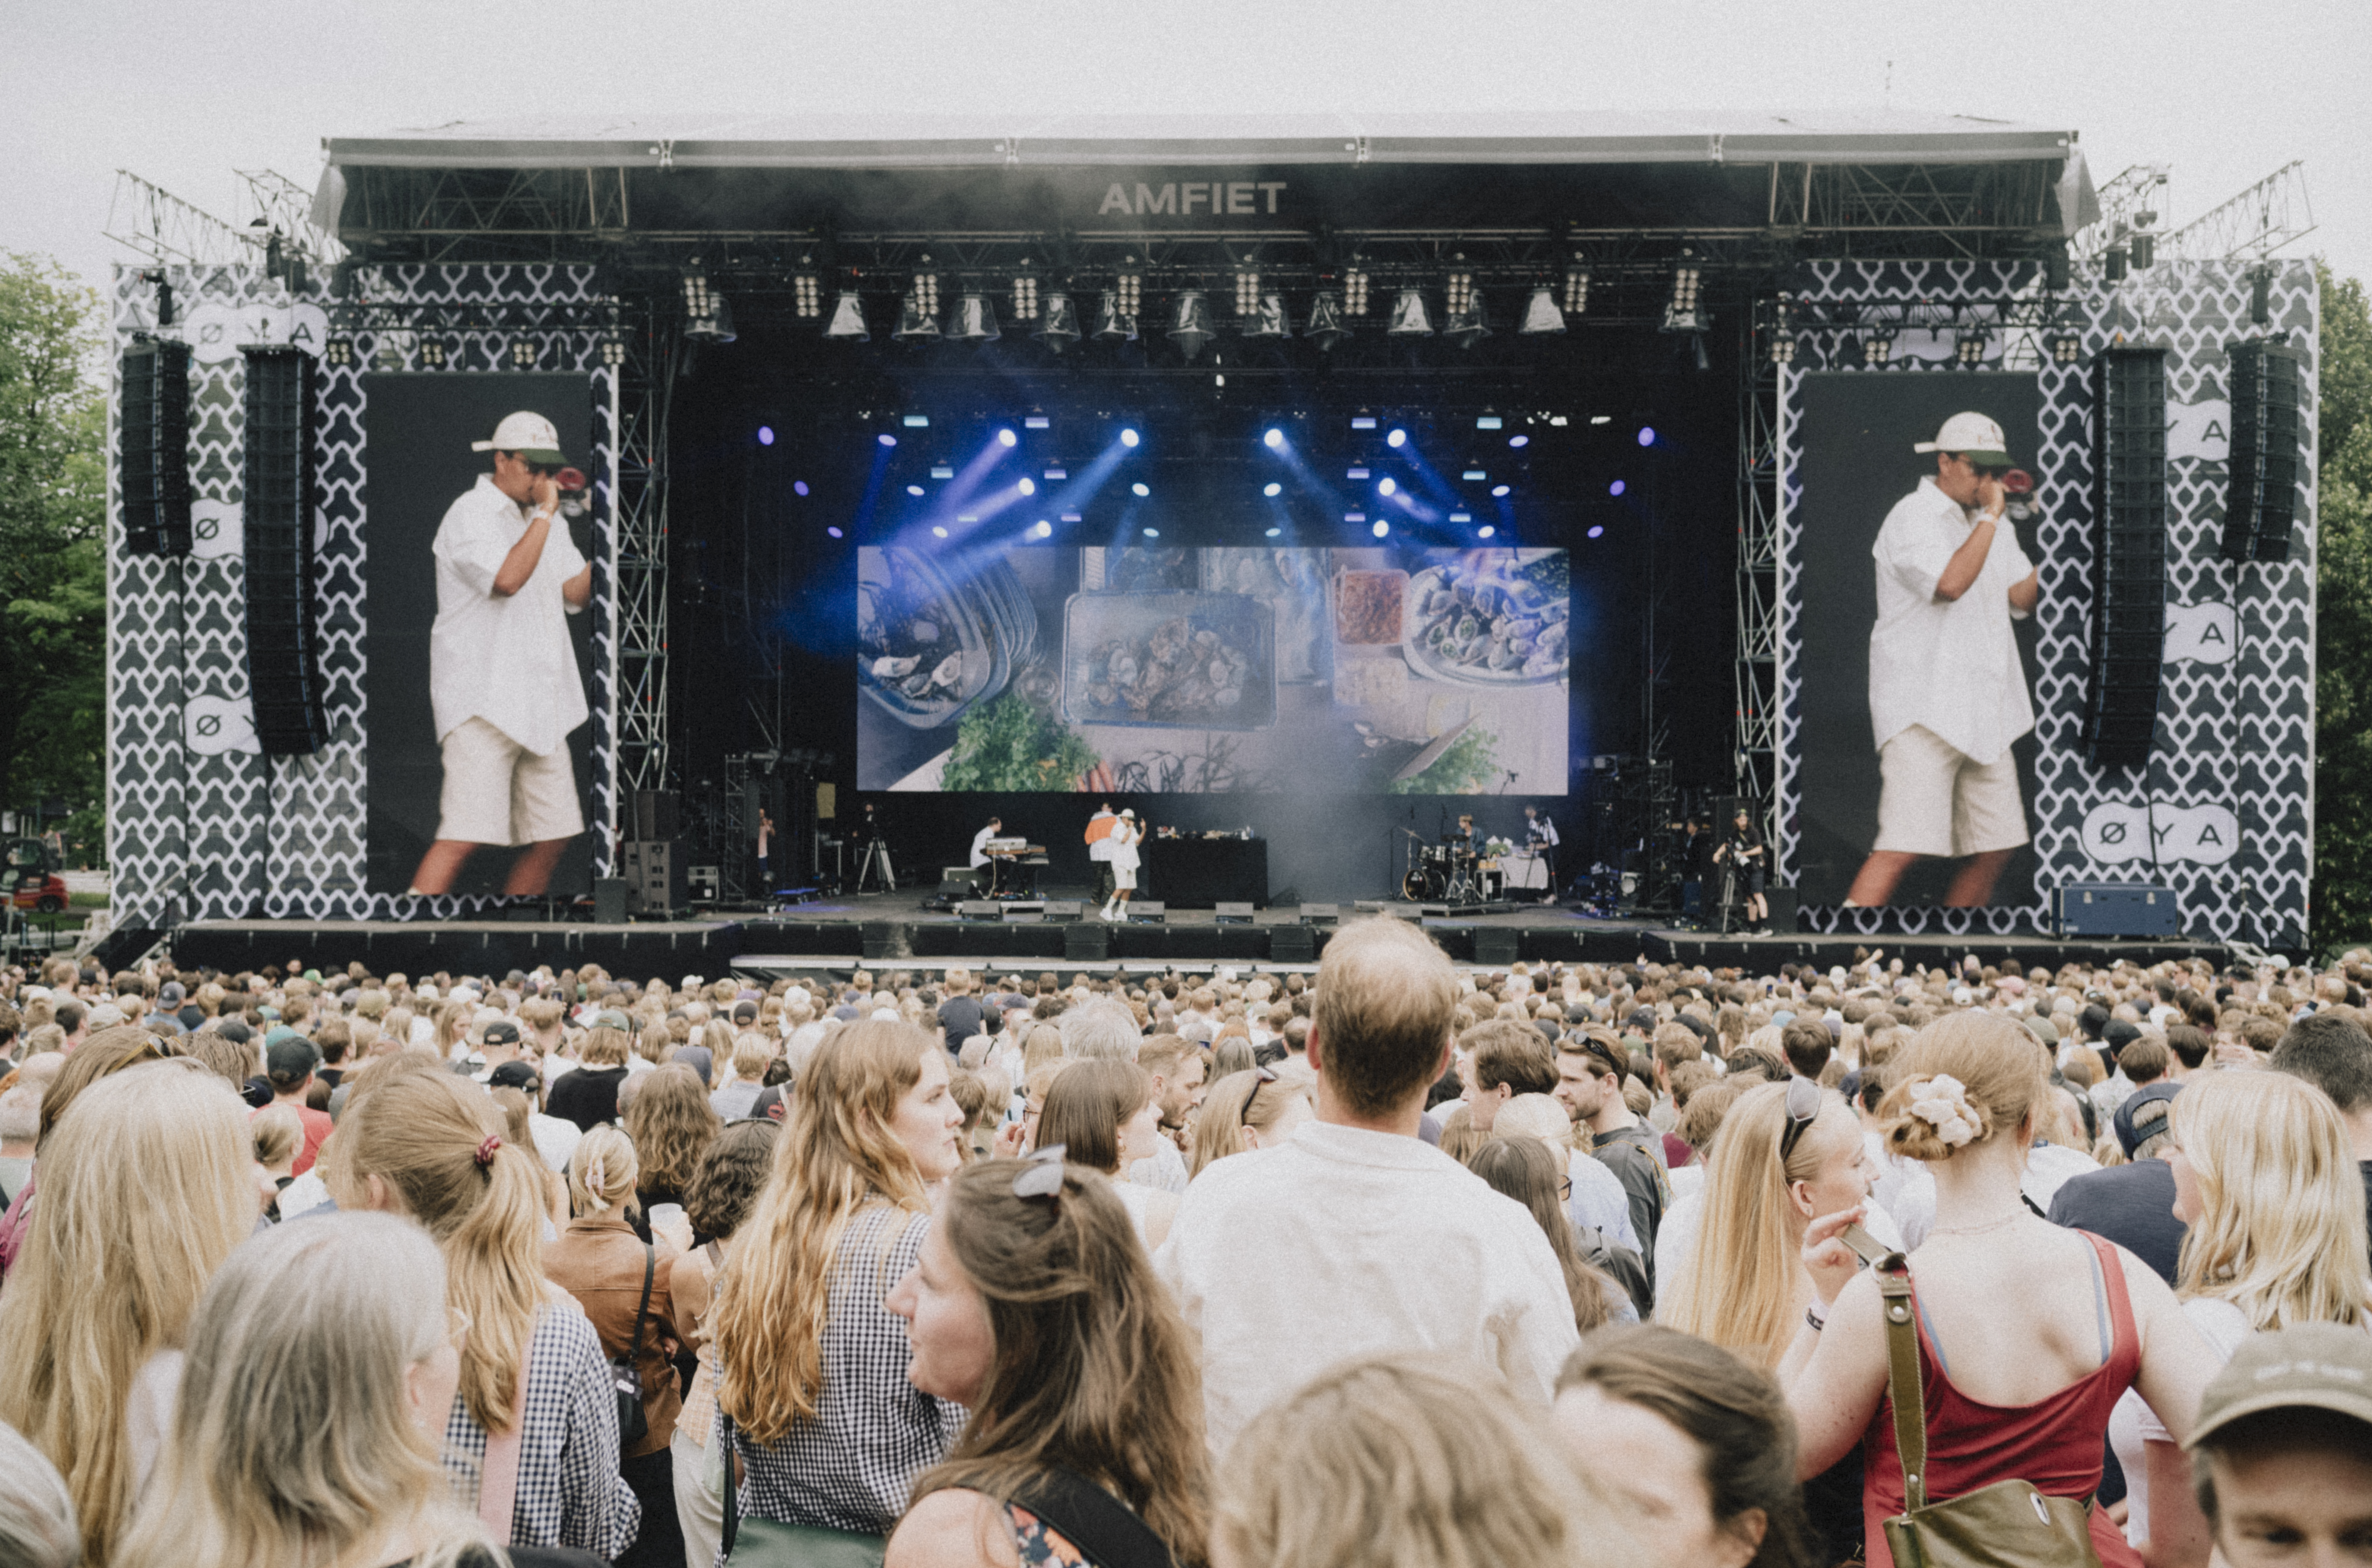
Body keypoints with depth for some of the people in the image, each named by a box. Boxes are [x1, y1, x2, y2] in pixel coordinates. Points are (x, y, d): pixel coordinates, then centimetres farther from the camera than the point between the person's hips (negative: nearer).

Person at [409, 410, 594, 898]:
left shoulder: (547, 521, 18)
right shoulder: (470, 514, -6)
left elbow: (575, 593, 10)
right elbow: (508, 579, -23)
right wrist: (545, 513, -14)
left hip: (542, 705, 8)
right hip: (482, 701, -8)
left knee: (554, 836, 6)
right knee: (465, 835, -16)